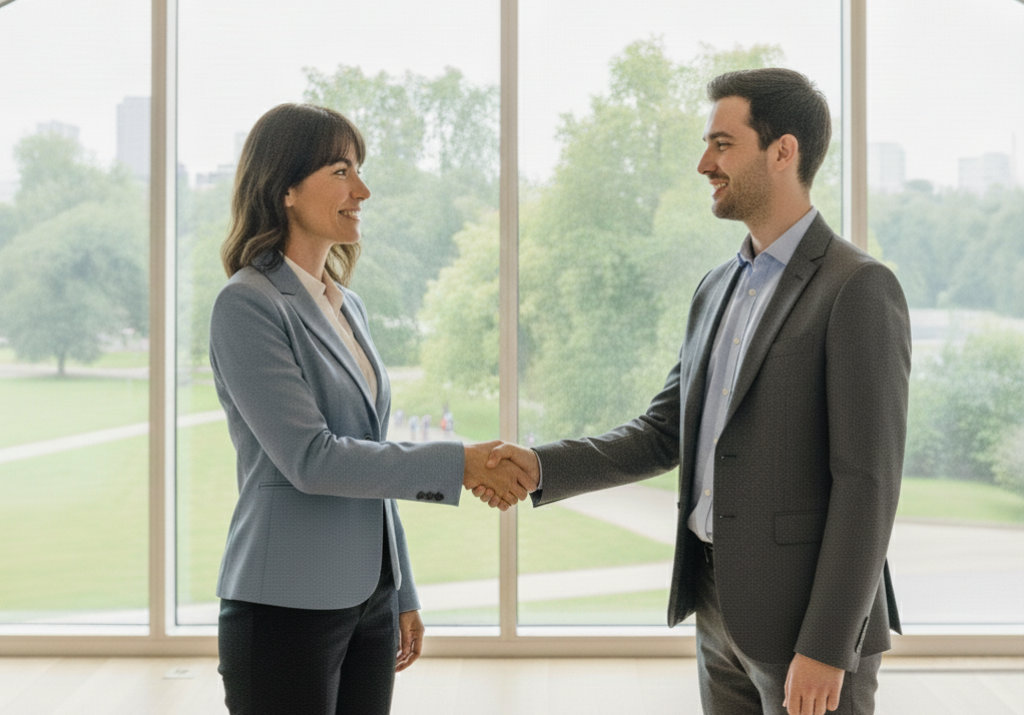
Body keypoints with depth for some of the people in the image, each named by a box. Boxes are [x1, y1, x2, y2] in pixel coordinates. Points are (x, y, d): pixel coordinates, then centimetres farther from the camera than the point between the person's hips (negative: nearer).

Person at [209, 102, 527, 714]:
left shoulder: (347, 306, 12)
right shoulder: (248, 306, -12)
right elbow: (309, 459, -19)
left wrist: (403, 595, 17)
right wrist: (458, 465, -19)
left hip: (367, 600, 7)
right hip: (288, 608, -7)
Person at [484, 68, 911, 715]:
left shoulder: (860, 289, -14)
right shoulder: (718, 290, 12)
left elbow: (868, 482, -18)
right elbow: (664, 434, 12)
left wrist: (825, 649, -20)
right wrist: (542, 467, -3)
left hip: (810, 618, -8)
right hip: (724, 611, 8)